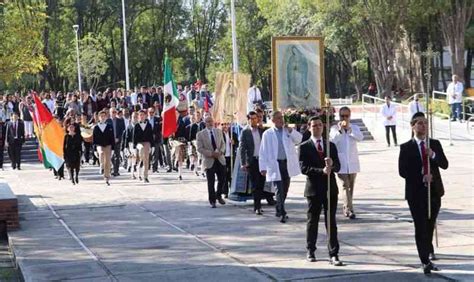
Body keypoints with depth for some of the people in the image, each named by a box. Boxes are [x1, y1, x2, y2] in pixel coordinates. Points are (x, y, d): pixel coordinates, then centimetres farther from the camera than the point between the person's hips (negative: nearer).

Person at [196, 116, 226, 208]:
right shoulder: (200, 134, -5)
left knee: (222, 179, 7)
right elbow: (200, 148, -9)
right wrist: (211, 154, -18)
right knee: (211, 182, 1)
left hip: (220, 159, 4)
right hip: (209, 161, -4)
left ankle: (218, 195, 31)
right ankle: (212, 201, 12)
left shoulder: (218, 131, 9)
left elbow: (222, 144, 12)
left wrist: (221, 151, -9)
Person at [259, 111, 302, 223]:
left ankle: (279, 210, 28)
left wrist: (290, 130, -17)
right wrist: (263, 167, -5)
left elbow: (299, 139, -5)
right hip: (275, 164, -4)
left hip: (288, 164, 4)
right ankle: (282, 213, -12)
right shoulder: (267, 134, 2)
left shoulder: (289, 131, 10)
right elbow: (263, 152, 0)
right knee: (279, 190, -11)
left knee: (284, 190, 12)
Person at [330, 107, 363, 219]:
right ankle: (349, 209, -15)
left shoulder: (354, 127, 8)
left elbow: (360, 137, -11)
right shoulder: (335, 128, 2)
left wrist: (349, 129, -21)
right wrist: (340, 130, -23)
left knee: (351, 186, 10)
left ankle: (346, 207, 24)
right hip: (341, 162, -3)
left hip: (352, 162, 3)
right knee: (345, 185, -11)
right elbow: (332, 140, -13)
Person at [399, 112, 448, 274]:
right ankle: (425, 261, -7)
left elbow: (444, 165, -3)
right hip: (416, 192, -3)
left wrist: (433, 155, -21)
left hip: (434, 190, 3)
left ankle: (428, 250, 40)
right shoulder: (406, 148, -3)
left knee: (430, 225, 16)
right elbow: (402, 171, -8)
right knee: (420, 226, -7)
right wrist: (421, 178, -17)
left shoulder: (435, 144, 6)